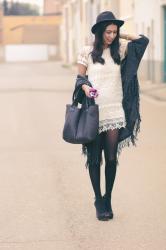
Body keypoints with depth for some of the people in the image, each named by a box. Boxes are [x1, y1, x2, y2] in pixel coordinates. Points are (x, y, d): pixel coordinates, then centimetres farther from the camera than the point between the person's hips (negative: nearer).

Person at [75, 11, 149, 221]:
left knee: (111, 158, 2)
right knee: (94, 158, 4)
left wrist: (120, 35, 10)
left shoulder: (119, 50, 8)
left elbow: (142, 40, 8)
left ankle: (108, 200, 16)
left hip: (115, 113, 2)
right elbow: (80, 78, 4)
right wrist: (85, 87, -17)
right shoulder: (86, 52, 1)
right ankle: (99, 200, 17)